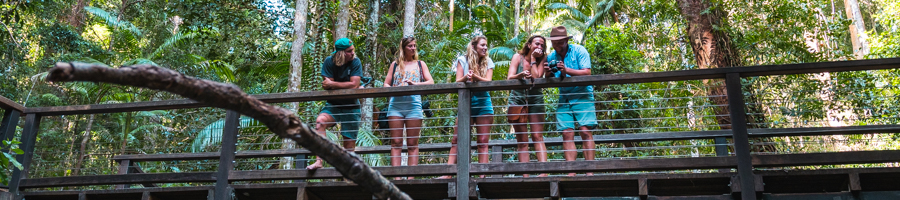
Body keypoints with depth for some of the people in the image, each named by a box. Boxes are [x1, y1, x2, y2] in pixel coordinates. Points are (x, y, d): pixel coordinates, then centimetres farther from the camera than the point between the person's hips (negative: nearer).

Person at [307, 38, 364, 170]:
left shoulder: (355, 62, -6)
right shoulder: (329, 62, -3)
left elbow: (354, 85, -16)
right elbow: (327, 86, -8)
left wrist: (332, 84, -13)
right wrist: (347, 86, -11)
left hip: (351, 107, 0)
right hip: (333, 105, 1)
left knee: (349, 144, -1)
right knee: (320, 121, -30)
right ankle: (319, 161, -32)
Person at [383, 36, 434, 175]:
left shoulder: (420, 64, 18)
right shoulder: (395, 64, 19)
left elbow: (431, 82, 6)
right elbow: (386, 84, 15)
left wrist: (415, 84, -12)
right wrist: (392, 89, -8)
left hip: (413, 104, -1)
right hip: (395, 104, 1)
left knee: (412, 144, -2)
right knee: (396, 143, -4)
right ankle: (396, 176, -6)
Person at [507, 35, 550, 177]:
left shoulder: (542, 60, 5)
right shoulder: (518, 57, 5)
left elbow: (537, 77, -11)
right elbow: (509, 78, -6)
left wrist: (533, 59, -5)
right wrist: (520, 76, -26)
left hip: (535, 98, 0)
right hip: (518, 98, 0)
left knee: (538, 136, -11)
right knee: (522, 140, -1)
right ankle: (525, 175, -3)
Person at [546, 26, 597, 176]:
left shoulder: (579, 51, -4)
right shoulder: (551, 57, 8)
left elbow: (587, 72, -14)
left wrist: (566, 70, -26)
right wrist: (548, 73, -14)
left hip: (582, 96, -4)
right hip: (564, 98, 4)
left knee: (585, 131, -12)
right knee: (567, 133, -5)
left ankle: (590, 171, -10)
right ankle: (571, 172, -7)